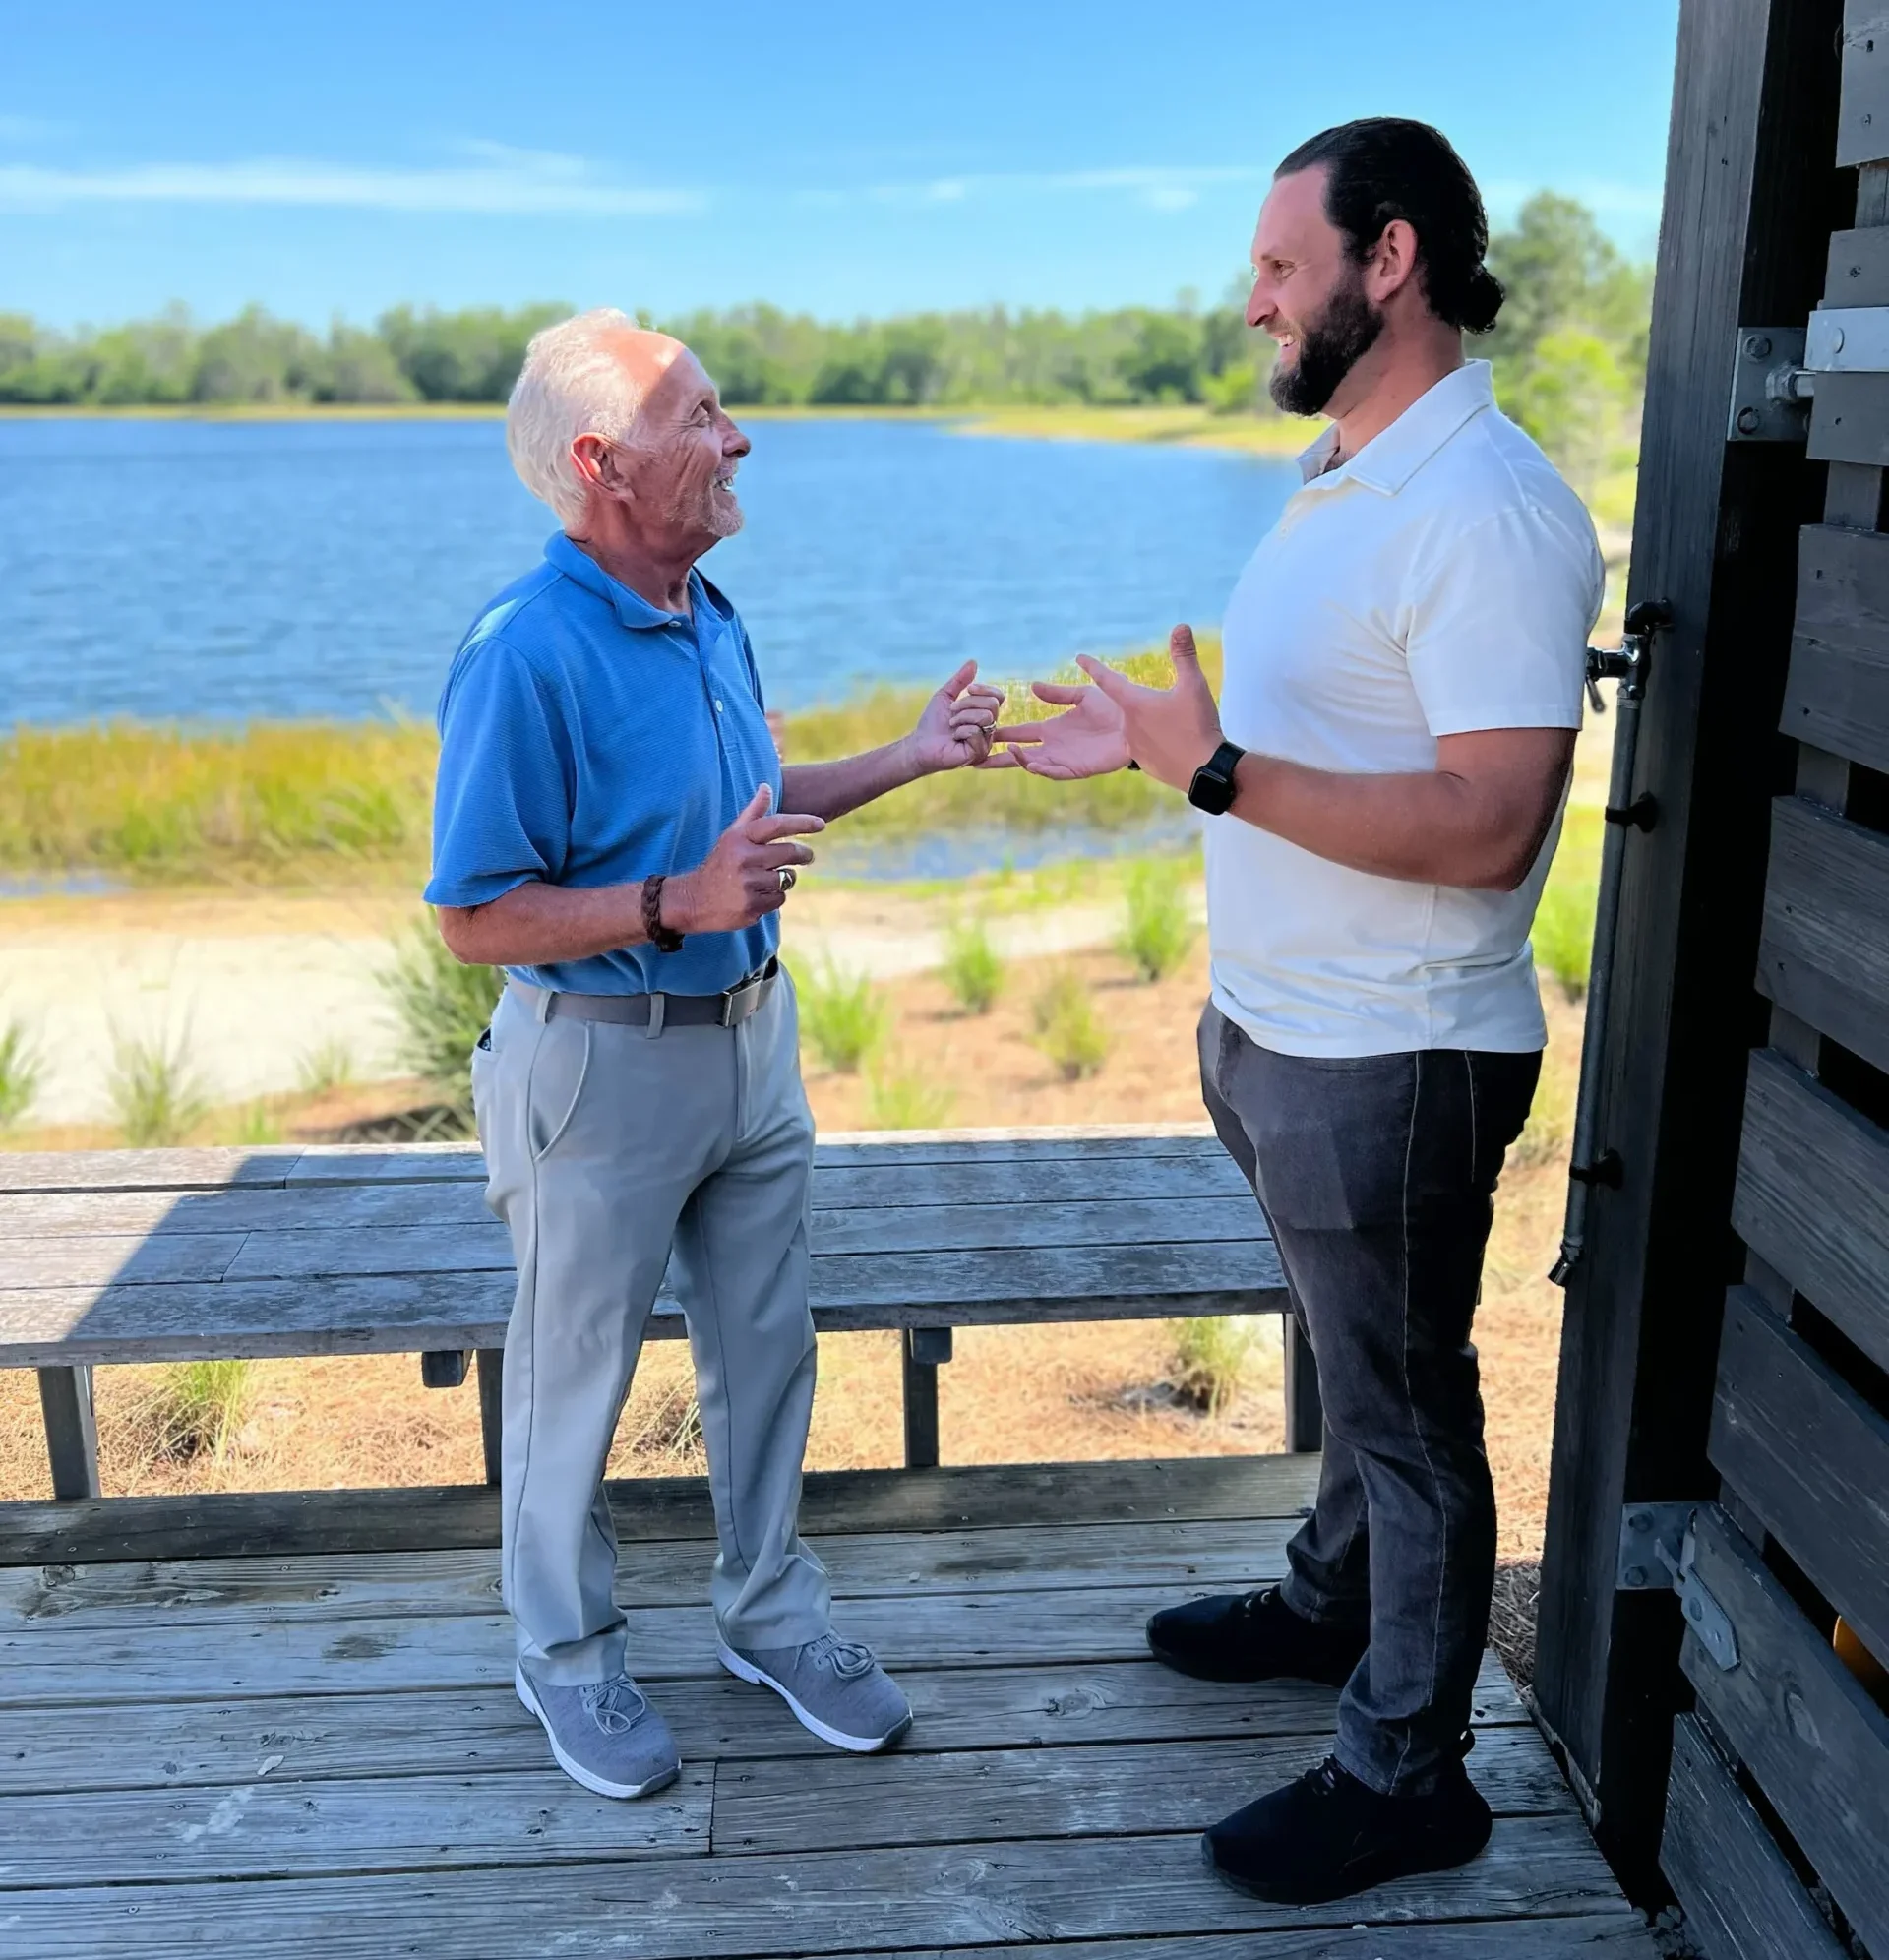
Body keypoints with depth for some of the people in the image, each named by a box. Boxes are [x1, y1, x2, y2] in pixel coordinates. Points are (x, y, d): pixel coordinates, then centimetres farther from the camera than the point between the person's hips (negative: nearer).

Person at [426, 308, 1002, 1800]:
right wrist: (680, 907, -30)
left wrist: (911, 757, 13)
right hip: (602, 1062, -7)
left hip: (751, 1035, 8)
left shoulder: (711, 618, 3)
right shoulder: (526, 656, -22)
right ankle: (569, 1653, 33)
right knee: (577, 1374, 11)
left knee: (765, 1346, 18)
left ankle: (772, 1612, 38)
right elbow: (476, 918, -21)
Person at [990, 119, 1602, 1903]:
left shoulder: (1488, 513, -22)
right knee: (1355, 1368, 25)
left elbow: (1484, 822, -29)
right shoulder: (1341, 479, 10)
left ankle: (1405, 1777, 23)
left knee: (1407, 1412, 6)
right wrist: (1144, 739, 10)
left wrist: (1219, 769, -30)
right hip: (1277, 1034, 9)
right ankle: (1331, 1608, 46)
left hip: (1389, 1065, -9)